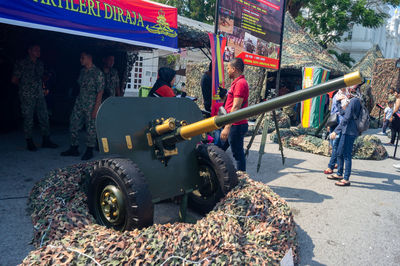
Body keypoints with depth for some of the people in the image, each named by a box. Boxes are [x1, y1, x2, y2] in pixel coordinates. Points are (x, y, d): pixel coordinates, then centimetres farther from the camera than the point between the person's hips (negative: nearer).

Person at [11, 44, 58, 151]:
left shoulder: (40, 64, 12)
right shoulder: (22, 64, -5)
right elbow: (14, 80, -1)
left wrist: (44, 88, 8)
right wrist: (25, 86, 8)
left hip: (40, 95, 5)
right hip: (27, 96, -5)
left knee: (44, 117, 4)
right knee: (28, 119, 1)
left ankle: (46, 140, 13)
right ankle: (29, 143, 12)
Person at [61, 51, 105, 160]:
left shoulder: (97, 73, -11)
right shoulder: (82, 71, 12)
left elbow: (100, 92, -14)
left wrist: (96, 108, -17)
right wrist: (78, 101, 15)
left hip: (91, 105, -7)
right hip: (79, 103, 8)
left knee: (91, 128, 2)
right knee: (73, 125, 9)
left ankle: (89, 151, 17)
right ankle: (74, 149, 22)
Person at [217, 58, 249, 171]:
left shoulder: (240, 83, -16)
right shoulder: (237, 82, 17)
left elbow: (236, 108, -23)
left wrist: (227, 127, -25)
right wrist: (226, 126, 25)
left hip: (236, 126, -11)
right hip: (232, 125, 11)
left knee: (238, 154, -1)